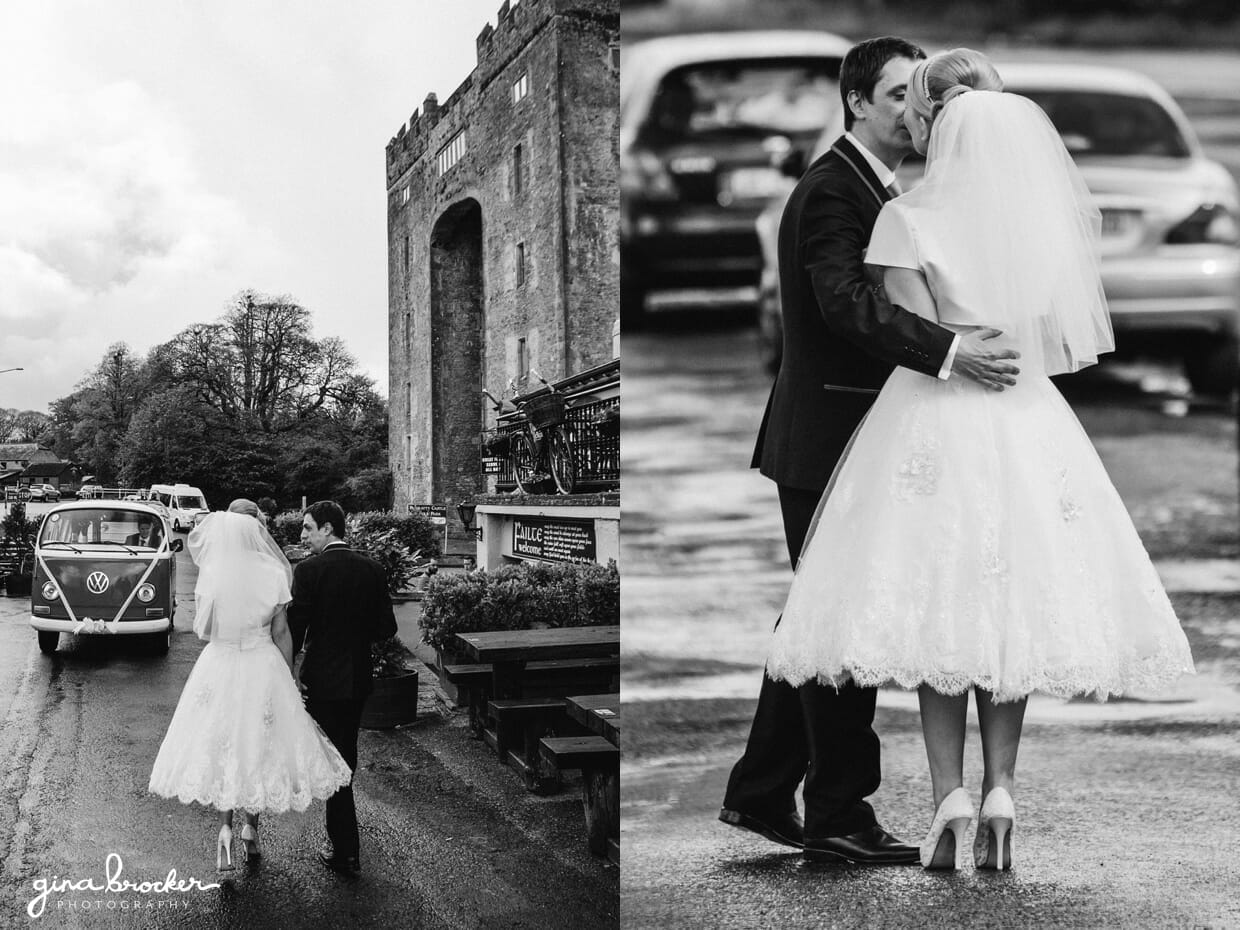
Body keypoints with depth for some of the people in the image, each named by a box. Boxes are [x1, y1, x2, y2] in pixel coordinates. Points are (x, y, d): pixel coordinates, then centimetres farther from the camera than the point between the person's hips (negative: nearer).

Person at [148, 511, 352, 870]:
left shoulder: (210, 577, -9)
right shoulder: (272, 575, -9)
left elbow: (202, 629, 0)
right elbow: (281, 632, -4)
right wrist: (288, 678, 4)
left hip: (219, 670, 0)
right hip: (264, 669, 0)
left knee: (222, 747, 11)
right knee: (259, 745, 14)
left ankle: (225, 829, -2)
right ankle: (251, 829, 23)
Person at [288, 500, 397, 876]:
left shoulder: (309, 570, -14)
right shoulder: (372, 569, 0)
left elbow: (295, 627, -14)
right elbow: (386, 627, 1)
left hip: (322, 680, -5)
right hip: (358, 679, 5)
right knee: (346, 756, 20)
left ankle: (346, 853, 6)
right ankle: (343, 839, 33)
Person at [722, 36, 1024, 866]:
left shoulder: (875, 190, 18)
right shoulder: (831, 189, -13)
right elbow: (846, 301, -29)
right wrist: (949, 351, -37)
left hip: (844, 440, 10)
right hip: (829, 443, -10)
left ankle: (760, 793, 24)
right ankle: (839, 814, 7)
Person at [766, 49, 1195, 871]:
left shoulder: (908, 220, -9)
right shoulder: (1045, 216, 4)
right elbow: (1061, 334, 7)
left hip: (935, 426, -3)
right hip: (1027, 425, 4)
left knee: (936, 607, 4)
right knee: (1012, 603, 9)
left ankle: (950, 793, -1)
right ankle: (1000, 791, 6)